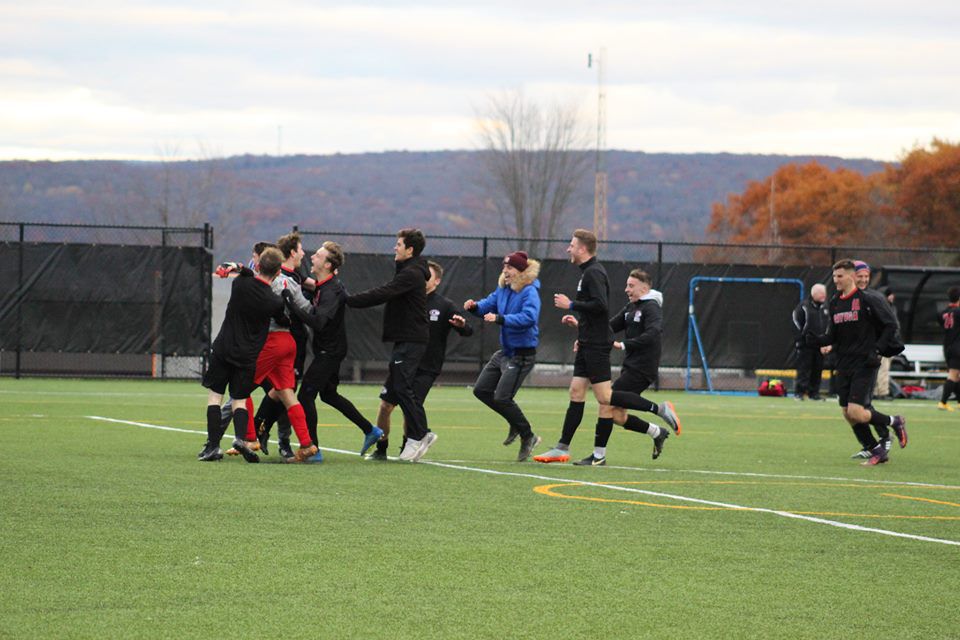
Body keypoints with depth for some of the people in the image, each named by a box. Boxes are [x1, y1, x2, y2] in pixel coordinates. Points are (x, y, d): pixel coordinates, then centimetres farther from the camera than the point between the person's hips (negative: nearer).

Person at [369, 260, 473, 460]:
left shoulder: (444, 306, -2)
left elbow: (468, 332, -6)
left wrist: (462, 325, -28)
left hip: (426, 370, -4)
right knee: (385, 406, -1)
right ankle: (381, 449, 13)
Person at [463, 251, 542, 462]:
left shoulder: (529, 292, -19)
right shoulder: (503, 289, 5)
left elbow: (528, 317, -33)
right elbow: (489, 304, 15)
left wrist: (500, 319, -41)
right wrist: (475, 306, -8)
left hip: (522, 355, -9)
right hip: (505, 351, 9)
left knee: (502, 397, -12)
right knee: (481, 390, 11)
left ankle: (528, 437, 5)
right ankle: (516, 424, 26)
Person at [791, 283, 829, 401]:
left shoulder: (825, 309, 14)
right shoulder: (803, 307, -6)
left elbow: (829, 326, 21)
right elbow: (797, 326, -7)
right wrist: (798, 342, -13)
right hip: (806, 345, -6)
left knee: (817, 370, 7)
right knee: (803, 369, -7)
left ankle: (814, 392, 13)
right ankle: (799, 392, -5)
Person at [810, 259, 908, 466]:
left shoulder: (868, 299, -9)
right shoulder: (835, 302, 11)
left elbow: (891, 325, -7)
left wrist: (877, 350, -16)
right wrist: (818, 340, -4)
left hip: (864, 364, -7)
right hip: (844, 365, 7)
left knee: (856, 413, -16)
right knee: (847, 414, 5)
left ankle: (895, 422, 10)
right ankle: (877, 451, 19)